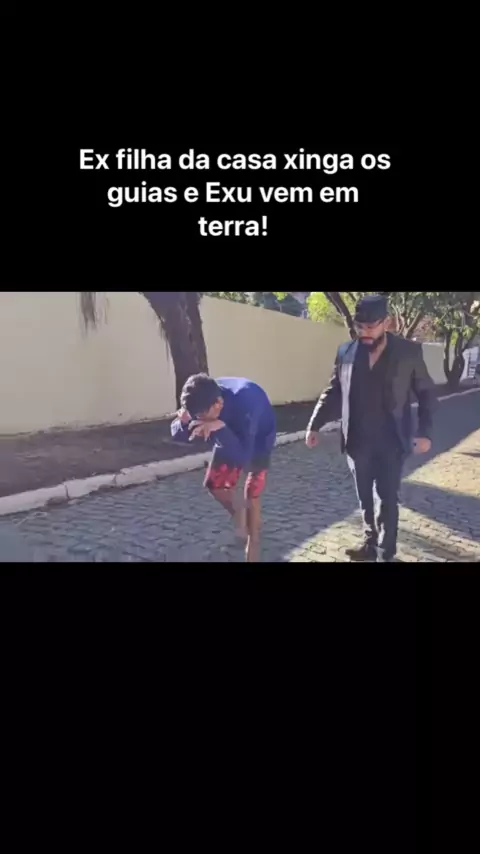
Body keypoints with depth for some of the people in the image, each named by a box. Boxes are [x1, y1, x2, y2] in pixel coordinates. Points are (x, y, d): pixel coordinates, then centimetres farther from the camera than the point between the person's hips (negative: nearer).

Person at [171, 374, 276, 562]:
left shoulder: (245, 402, -45)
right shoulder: (203, 402, -30)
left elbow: (242, 456, -46)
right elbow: (178, 435, -20)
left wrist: (220, 427, -58)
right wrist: (184, 422, -42)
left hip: (257, 439, -4)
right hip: (229, 435, 5)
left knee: (251, 495, -2)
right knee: (213, 484, -2)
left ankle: (253, 543, 18)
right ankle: (238, 510, 28)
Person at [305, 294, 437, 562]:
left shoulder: (409, 352, -8)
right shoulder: (346, 353, -2)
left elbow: (427, 394, 0)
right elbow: (333, 393, 6)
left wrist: (425, 432, -10)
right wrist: (315, 425, -1)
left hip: (391, 441, -2)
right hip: (358, 441, 3)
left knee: (388, 498, 2)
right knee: (365, 497, 13)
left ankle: (385, 553, 15)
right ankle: (371, 543, 29)